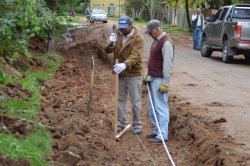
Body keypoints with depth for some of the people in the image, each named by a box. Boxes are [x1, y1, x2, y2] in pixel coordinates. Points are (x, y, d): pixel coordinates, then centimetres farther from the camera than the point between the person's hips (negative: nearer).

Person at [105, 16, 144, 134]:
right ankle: (121, 123, 25)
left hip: (133, 74, -5)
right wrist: (111, 44, -21)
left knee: (135, 101, 2)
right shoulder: (117, 34, 2)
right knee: (120, 100, 14)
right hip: (120, 73, 5)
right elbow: (108, 51, 2)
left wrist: (125, 65, -44)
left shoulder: (138, 38, -15)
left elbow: (135, 55, -27)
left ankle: (137, 125, 14)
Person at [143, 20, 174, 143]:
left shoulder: (166, 43, -17)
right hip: (153, 79, 10)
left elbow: (168, 64, -21)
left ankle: (162, 135, -4)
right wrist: (148, 75, 22)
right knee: (151, 106, 16)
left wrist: (165, 83, -22)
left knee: (161, 107, -8)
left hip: (160, 80, -10)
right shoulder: (156, 41, 15)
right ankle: (156, 130, 25)